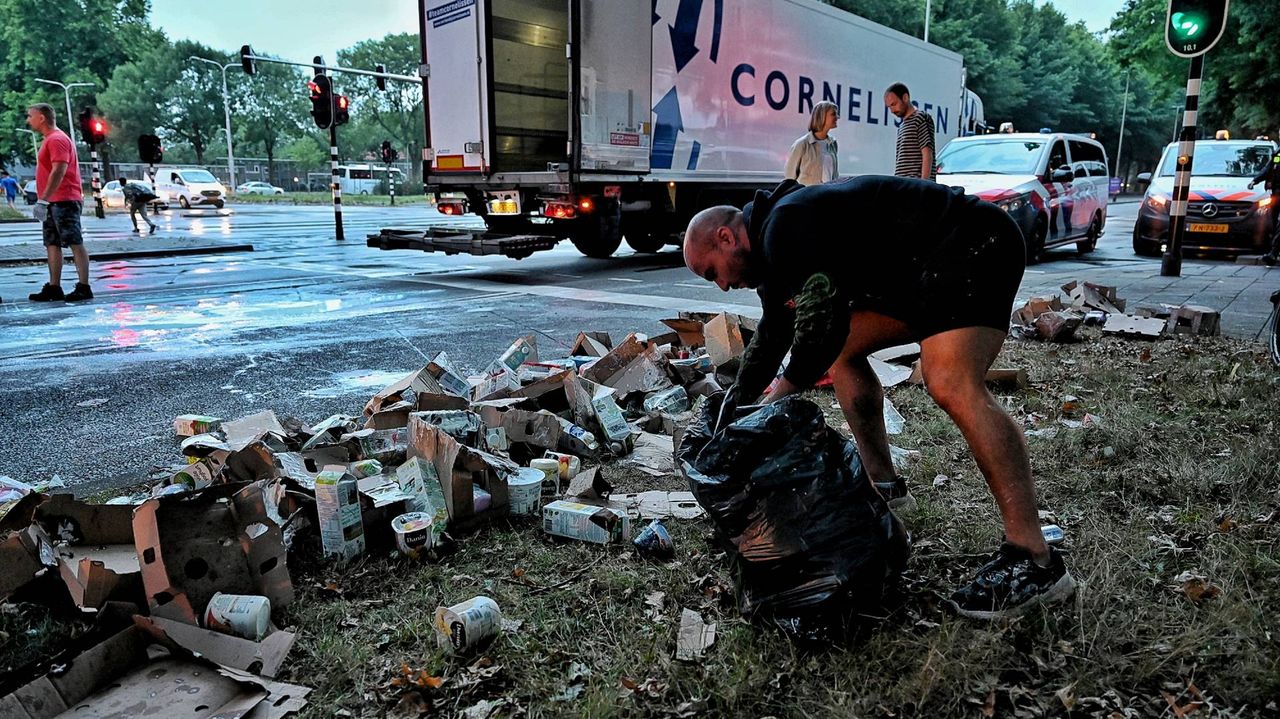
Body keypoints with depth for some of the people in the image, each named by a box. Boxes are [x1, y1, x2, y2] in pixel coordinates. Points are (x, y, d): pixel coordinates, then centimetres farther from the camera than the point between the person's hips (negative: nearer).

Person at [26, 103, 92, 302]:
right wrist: (43, 200, 20)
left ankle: (84, 288, -7)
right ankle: (54, 288, 11)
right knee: (52, 245, 8)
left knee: (75, 243, -8)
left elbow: (58, 171, -21)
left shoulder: (57, 139, -11)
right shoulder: (49, 140, 20)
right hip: (53, 203, 10)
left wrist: (43, 200, -23)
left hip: (64, 201, -10)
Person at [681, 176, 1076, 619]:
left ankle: (1034, 561, -23)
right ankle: (883, 485, 19)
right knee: (843, 349, 13)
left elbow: (824, 324, -26)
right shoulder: (772, 244, 14)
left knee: (950, 386, -25)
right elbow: (771, 338, 24)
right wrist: (733, 409, 26)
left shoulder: (785, 228, -19)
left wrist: (782, 393, -11)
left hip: (972, 244, -11)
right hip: (924, 269, 11)